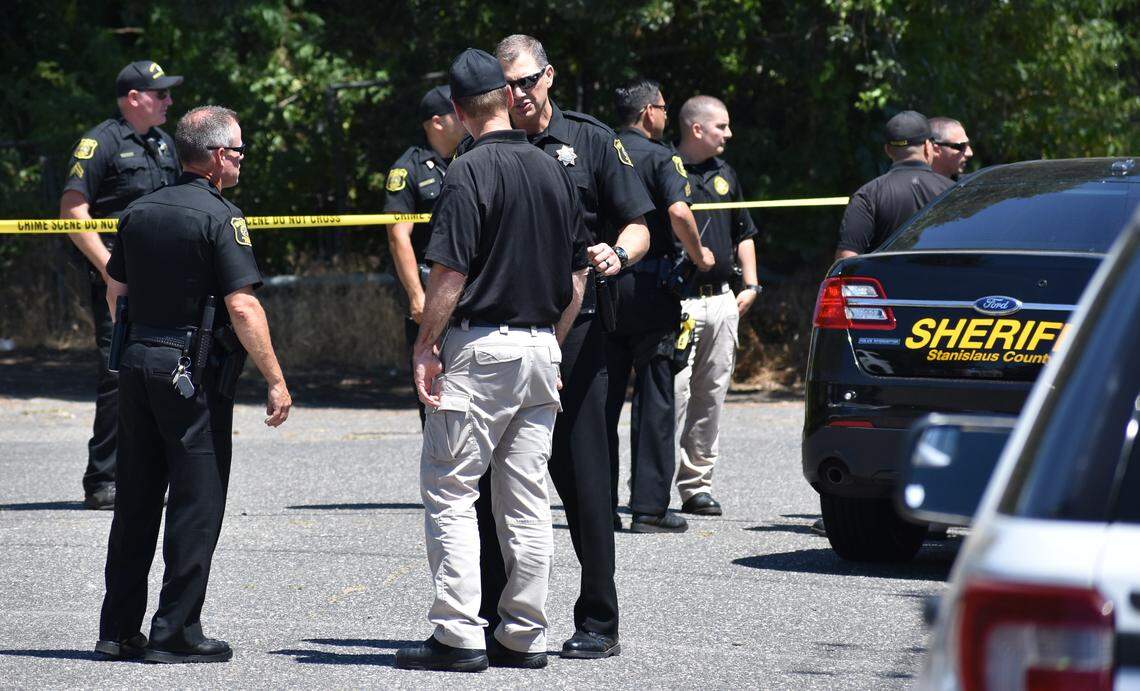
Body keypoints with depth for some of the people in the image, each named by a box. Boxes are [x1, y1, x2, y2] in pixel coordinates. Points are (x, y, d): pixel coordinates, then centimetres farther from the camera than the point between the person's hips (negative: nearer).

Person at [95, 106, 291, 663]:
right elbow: (243, 307, -17)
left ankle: (119, 629, 14)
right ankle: (176, 632, -3)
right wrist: (276, 381, -13)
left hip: (136, 363, 7)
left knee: (135, 501, 12)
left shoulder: (139, 213, 9)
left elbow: (115, 292, 17)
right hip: (193, 371, -7)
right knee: (197, 503, -1)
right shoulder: (220, 218, -12)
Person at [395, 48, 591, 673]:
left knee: (448, 491, -3)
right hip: (541, 347, 7)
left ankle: (459, 637, -8)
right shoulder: (553, 170, 10)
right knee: (527, 499, 10)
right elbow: (578, 274, 14)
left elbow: (450, 273, -16)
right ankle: (524, 637, 11)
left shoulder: (470, 173, -11)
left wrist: (425, 345, -8)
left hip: (479, 348, -7)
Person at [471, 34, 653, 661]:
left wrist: (617, 253, -16)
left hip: (572, 327, -3)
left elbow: (638, 226, 5)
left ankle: (598, 624, 0)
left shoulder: (590, 141, 5)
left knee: (582, 476, -4)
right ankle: (494, 616, 13)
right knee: (493, 479, 5)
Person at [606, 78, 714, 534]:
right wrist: (698, 255, -6)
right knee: (654, 398, 1)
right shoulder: (658, 157, -6)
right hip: (649, 285, -5)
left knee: (602, 397, 9)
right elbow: (678, 212, -22)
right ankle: (649, 507, -2)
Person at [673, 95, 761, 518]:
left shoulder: (724, 174, 17)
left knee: (712, 396, 7)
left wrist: (751, 285, 15)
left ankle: (698, 484, 13)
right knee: (673, 392, -12)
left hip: (722, 300, 7)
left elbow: (743, 233, 27)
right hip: (679, 301, -7)